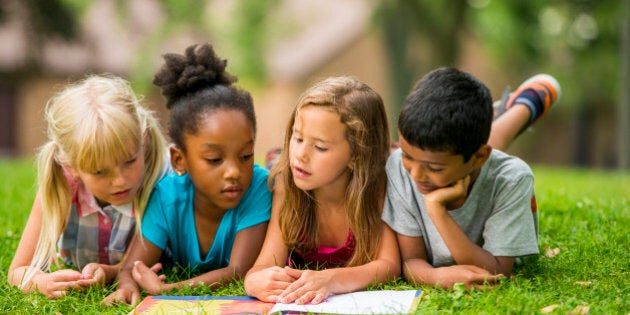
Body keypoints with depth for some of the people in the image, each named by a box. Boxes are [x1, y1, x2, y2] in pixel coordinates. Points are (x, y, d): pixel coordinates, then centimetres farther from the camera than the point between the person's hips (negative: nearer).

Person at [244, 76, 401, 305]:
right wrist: (255, 281, -44)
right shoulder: (287, 187, -14)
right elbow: (267, 264, -18)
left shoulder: (375, 189, -18)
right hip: (296, 303, 1)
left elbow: (389, 265, -26)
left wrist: (330, 280, -45)